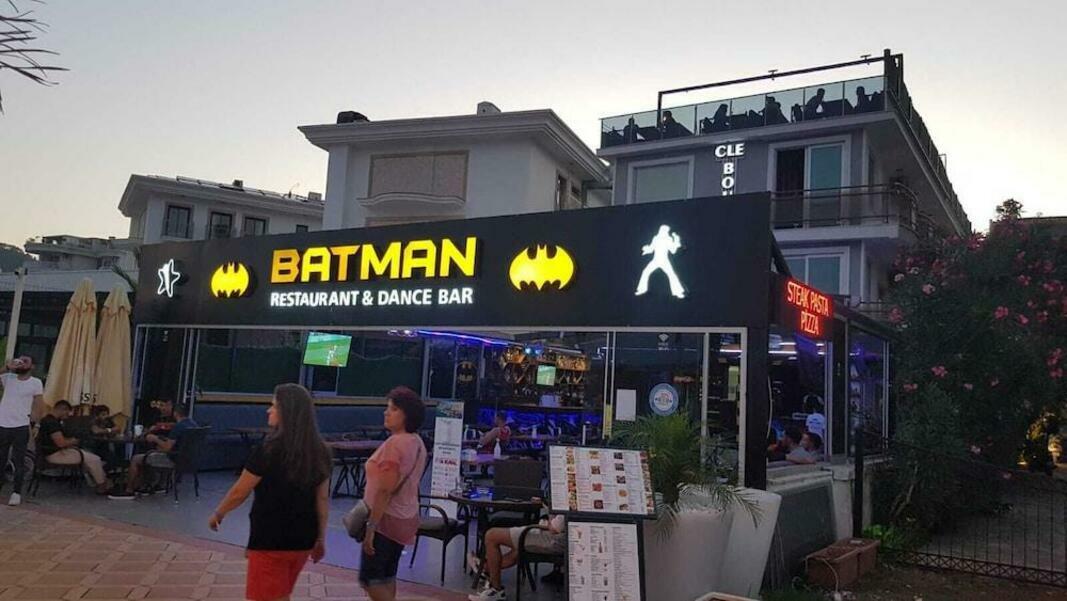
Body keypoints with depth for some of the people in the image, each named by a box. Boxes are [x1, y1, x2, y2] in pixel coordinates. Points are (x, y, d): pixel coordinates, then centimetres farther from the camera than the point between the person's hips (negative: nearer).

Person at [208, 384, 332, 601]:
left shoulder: (269, 450, -18)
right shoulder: (318, 452, -1)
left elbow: (239, 493, -8)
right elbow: (322, 499, 5)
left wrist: (218, 514, 10)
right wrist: (321, 538, 15)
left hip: (271, 541, -6)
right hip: (302, 540, 6)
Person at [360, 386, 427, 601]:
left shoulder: (396, 443, -21)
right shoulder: (417, 442, 8)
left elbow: (385, 491, -24)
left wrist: (370, 527, -21)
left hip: (387, 519, -9)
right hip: (405, 518, 9)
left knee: (370, 579, -2)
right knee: (387, 577, 15)